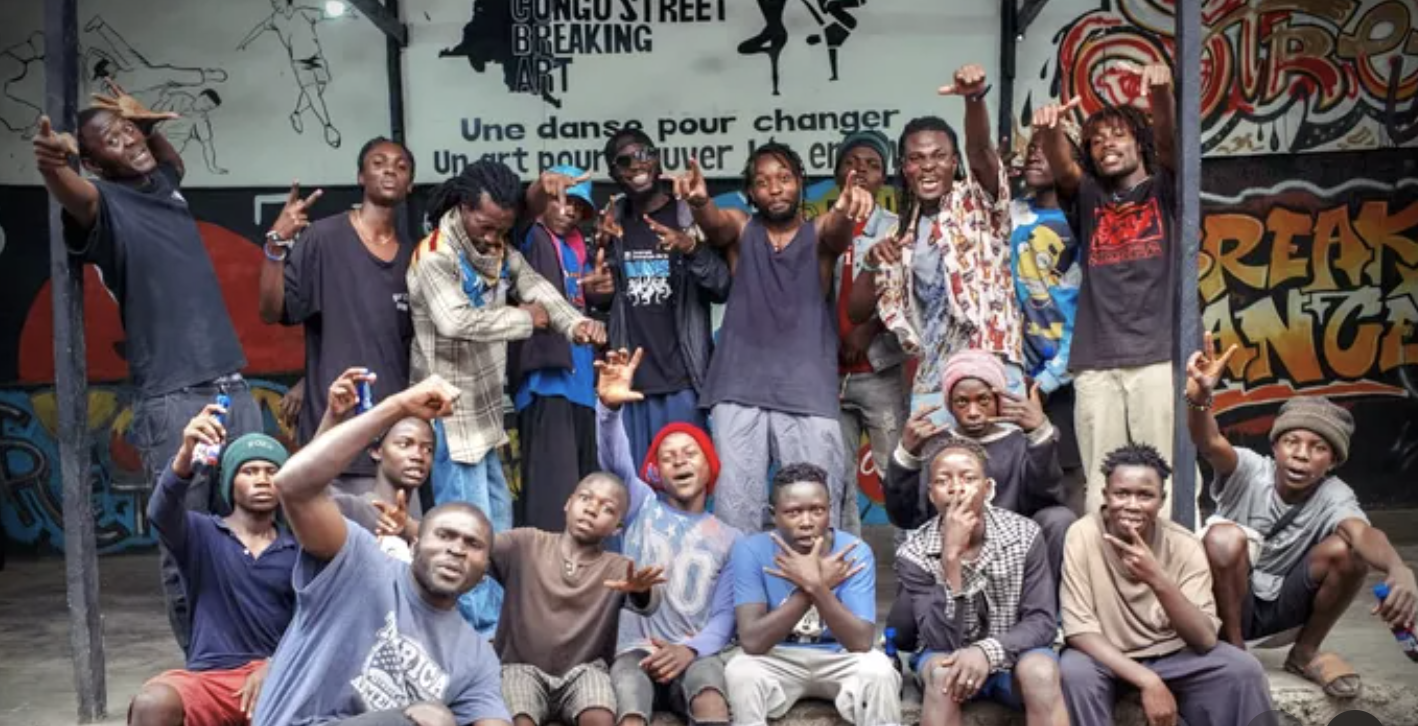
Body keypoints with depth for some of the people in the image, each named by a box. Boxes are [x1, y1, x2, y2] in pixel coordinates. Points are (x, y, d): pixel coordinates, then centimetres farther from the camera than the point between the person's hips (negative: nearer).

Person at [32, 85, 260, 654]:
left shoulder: (165, 188, 16)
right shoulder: (107, 203, -3)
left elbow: (172, 160, 41)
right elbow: (74, 198, -29)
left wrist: (148, 121, 21)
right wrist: (53, 166, -51)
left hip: (234, 388, 7)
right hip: (173, 400, -6)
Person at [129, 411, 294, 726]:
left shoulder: (299, 552, 11)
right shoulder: (201, 535, 8)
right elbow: (160, 513, -15)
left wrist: (275, 665, -16)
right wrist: (186, 454, -34)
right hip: (209, 677, 0)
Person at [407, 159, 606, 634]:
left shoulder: (499, 249, 9)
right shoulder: (434, 257, -18)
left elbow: (536, 287, -2)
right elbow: (456, 321, -35)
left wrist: (575, 324, -23)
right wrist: (525, 318, -21)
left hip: (484, 410, 9)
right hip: (450, 413, -9)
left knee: (497, 517, 17)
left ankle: (498, 622, 30)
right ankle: (481, 633, 3)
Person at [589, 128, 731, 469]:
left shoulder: (691, 218, -1)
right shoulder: (611, 223, 11)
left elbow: (724, 288, -7)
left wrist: (692, 249, -24)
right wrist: (604, 249, -1)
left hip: (683, 380, -3)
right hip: (631, 381, 4)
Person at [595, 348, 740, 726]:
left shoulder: (729, 538, 16)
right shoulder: (644, 506, 13)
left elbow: (725, 614, 7)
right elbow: (615, 463, -8)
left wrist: (690, 650, -16)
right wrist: (610, 407, -29)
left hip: (695, 654, 1)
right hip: (636, 650, 0)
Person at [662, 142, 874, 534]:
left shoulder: (819, 231, 8)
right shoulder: (740, 228, 9)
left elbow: (839, 231, -15)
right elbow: (714, 223, -12)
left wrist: (846, 210, -41)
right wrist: (699, 201, -38)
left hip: (809, 394, 0)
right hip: (740, 392, 1)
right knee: (734, 505, 1)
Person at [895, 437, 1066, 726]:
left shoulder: (1025, 535, -12)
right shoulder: (913, 553, -16)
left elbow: (1042, 621, -13)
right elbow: (941, 641, -24)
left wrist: (988, 651, -32)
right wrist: (951, 556, -34)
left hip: (1011, 652, 1)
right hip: (950, 655, 0)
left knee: (1041, 672, -32)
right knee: (943, 674, -34)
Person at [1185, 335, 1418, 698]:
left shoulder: (1333, 496, -13)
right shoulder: (1249, 471, -17)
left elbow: (1363, 532, -36)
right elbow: (1210, 444, -39)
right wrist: (1200, 396, -62)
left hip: (1283, 604, 3)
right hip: (1229, 603, -2)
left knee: (1346, 550, -23)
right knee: (1225, 537, -33)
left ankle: (1306, 653, 1)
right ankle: (1233, 648, -12)